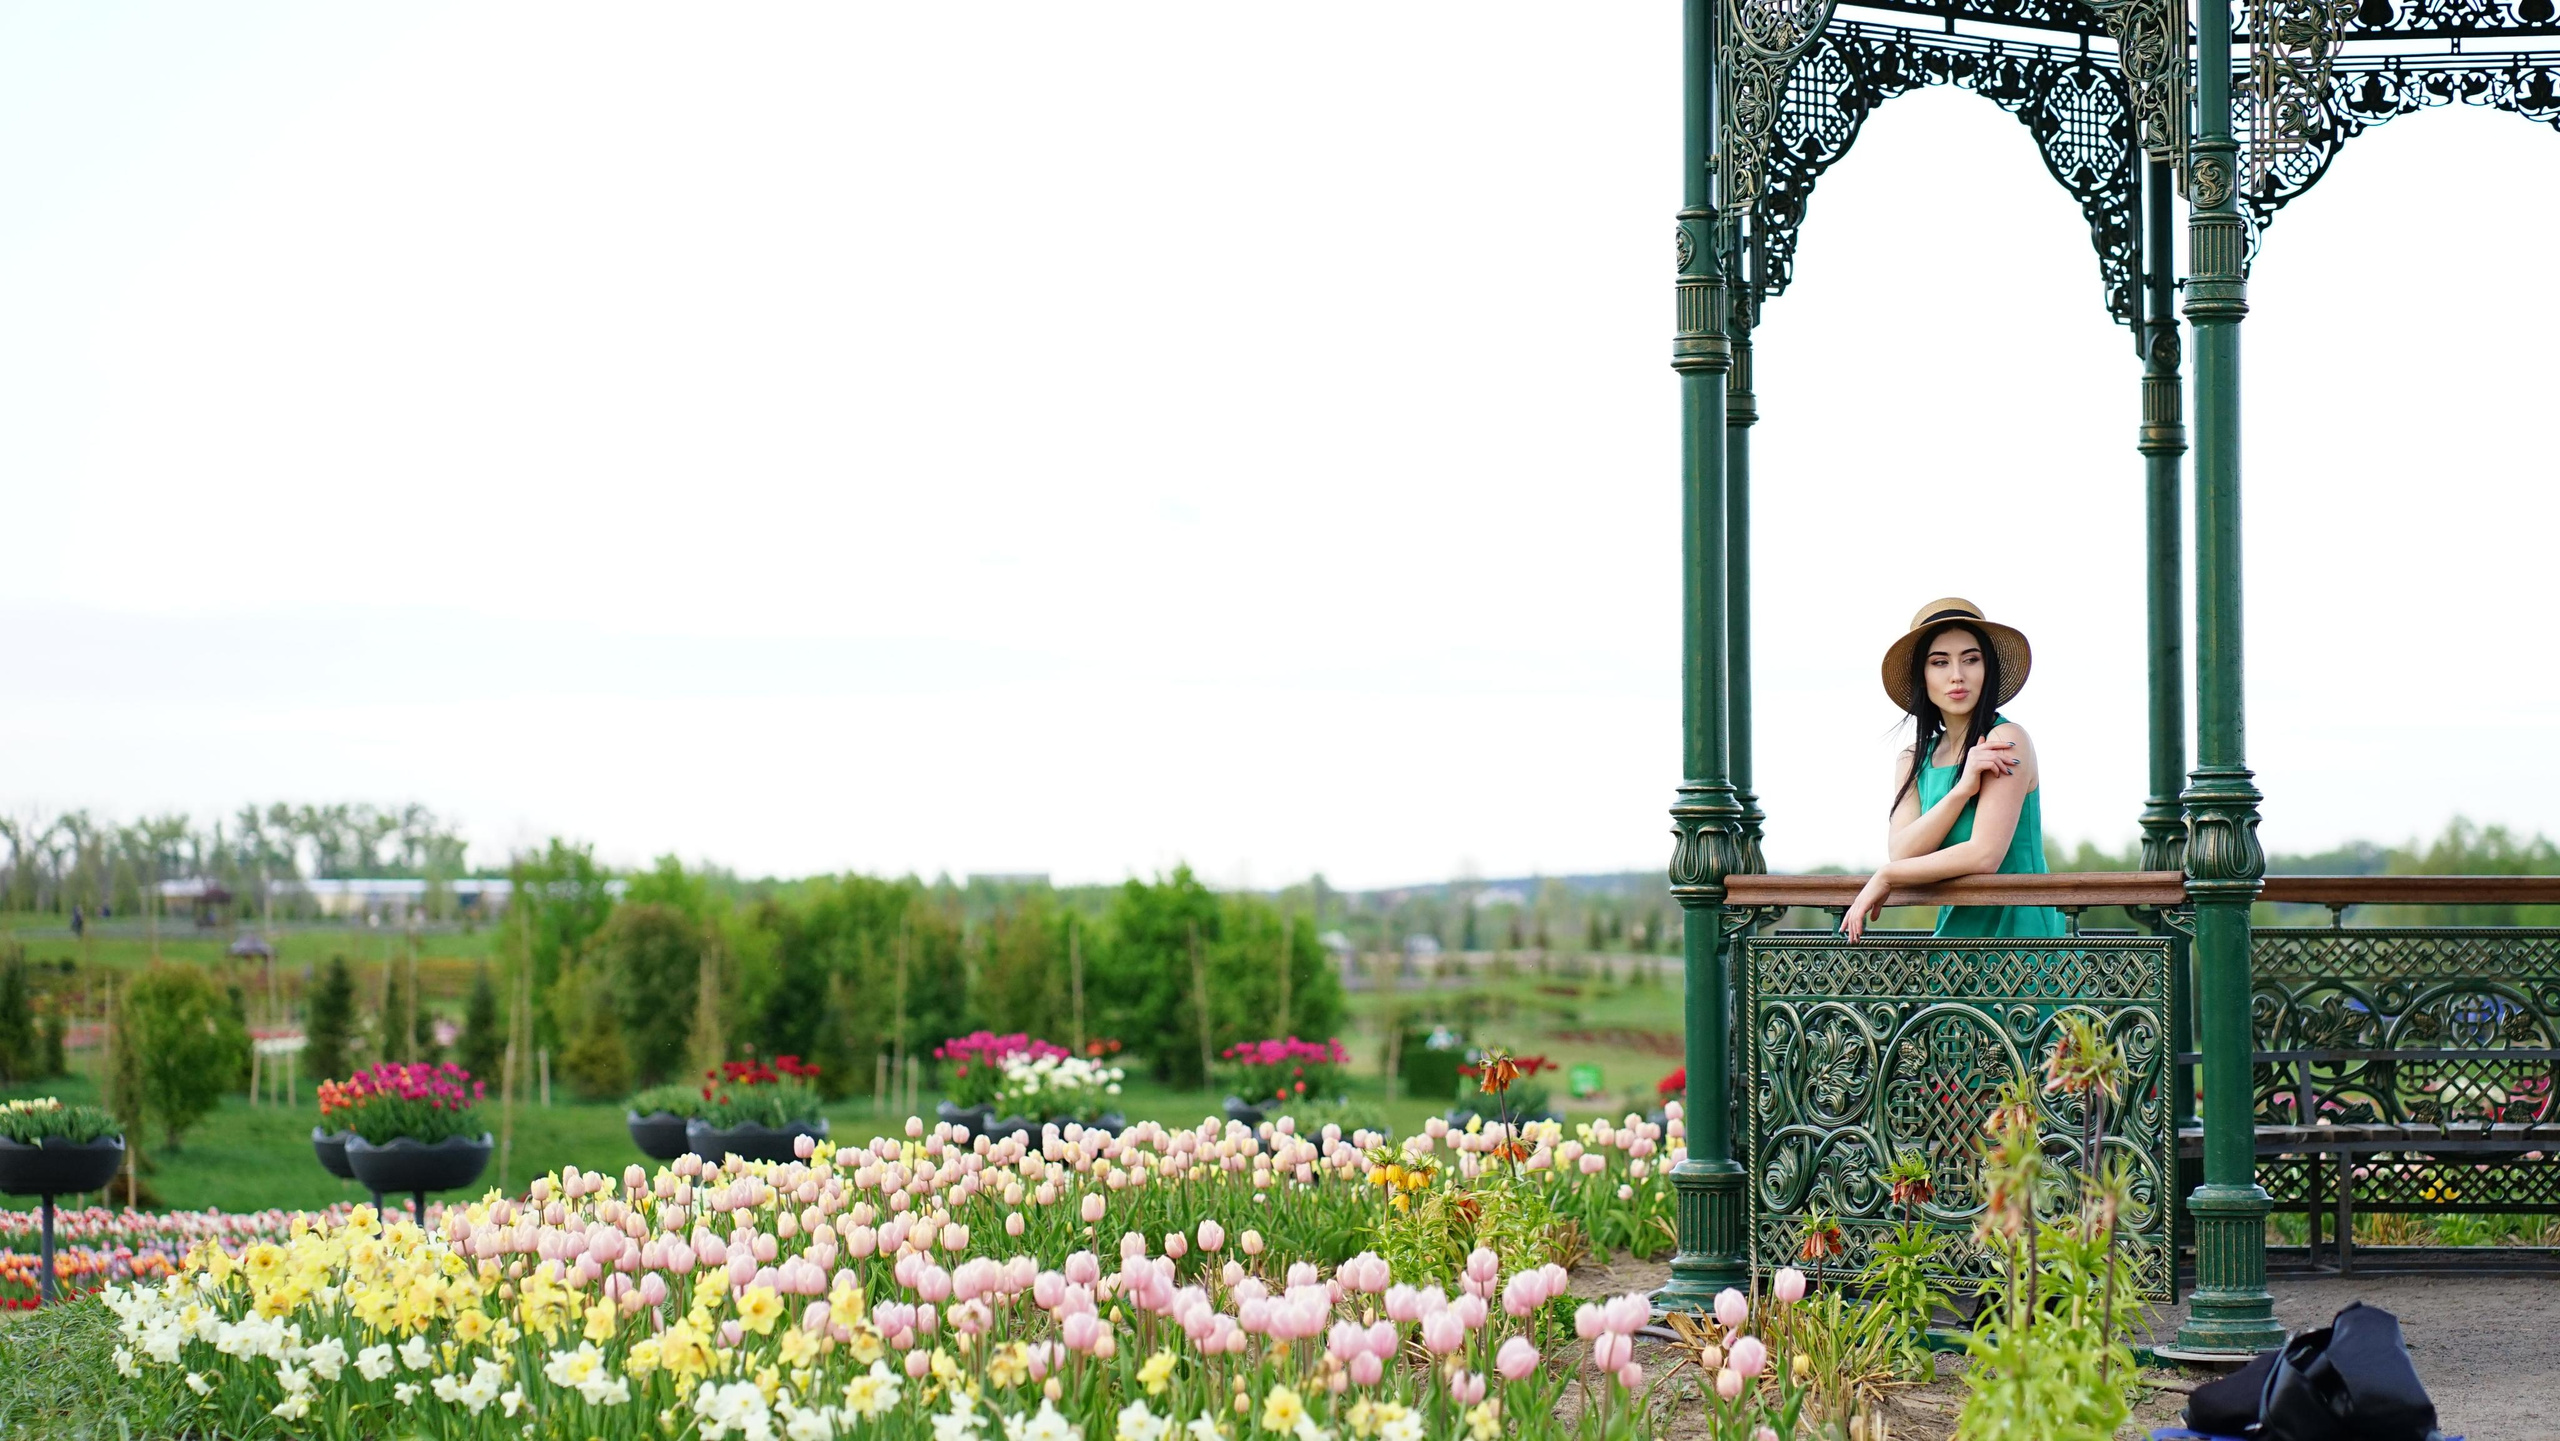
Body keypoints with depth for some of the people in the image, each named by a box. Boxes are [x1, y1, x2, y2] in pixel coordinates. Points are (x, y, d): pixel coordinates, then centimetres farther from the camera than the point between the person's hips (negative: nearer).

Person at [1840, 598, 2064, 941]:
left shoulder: (2006, 740, -7)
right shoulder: (1913, 762, 12)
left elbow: (1984, 856, -15)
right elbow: (1900, 853, -3)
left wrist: (1884, 877, -6)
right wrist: (1961, 790, -16)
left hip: (2016, 929, -6)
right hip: (1957, 932, 6)